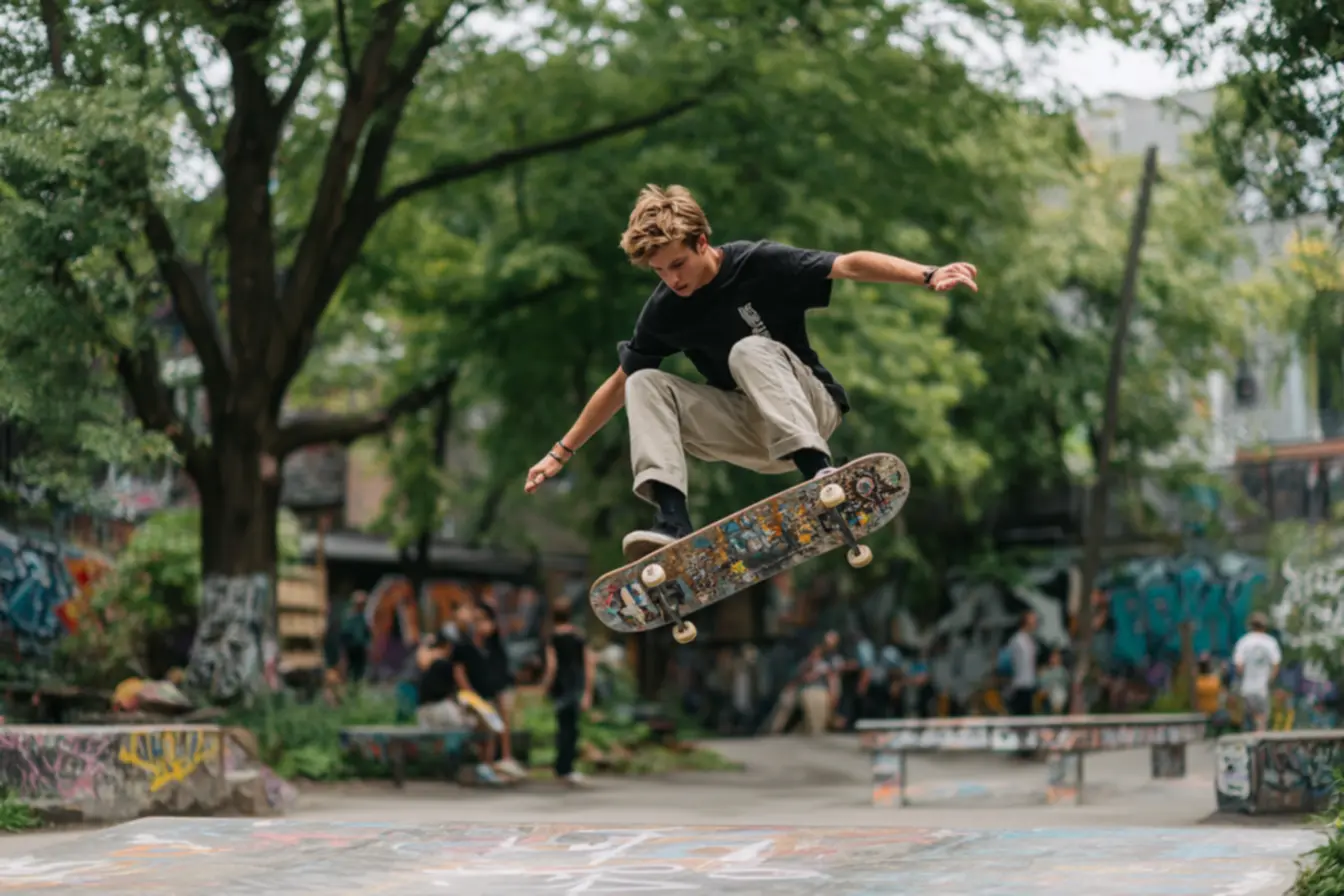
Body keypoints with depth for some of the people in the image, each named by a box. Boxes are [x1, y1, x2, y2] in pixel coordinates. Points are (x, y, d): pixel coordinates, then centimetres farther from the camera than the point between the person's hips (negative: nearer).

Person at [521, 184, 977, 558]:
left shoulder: (759, 265, -15)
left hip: (808, 409, -5)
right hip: (750, 430, 5)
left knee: (749, 351, -32)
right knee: (643, 384, -13)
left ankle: (820, 473, -48)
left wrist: (927, 275, -39)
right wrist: (562, 451, 9)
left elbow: (849, 265, -25)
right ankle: (672, 521, -30)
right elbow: (618, 385, 9)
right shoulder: (664, 310, -2)